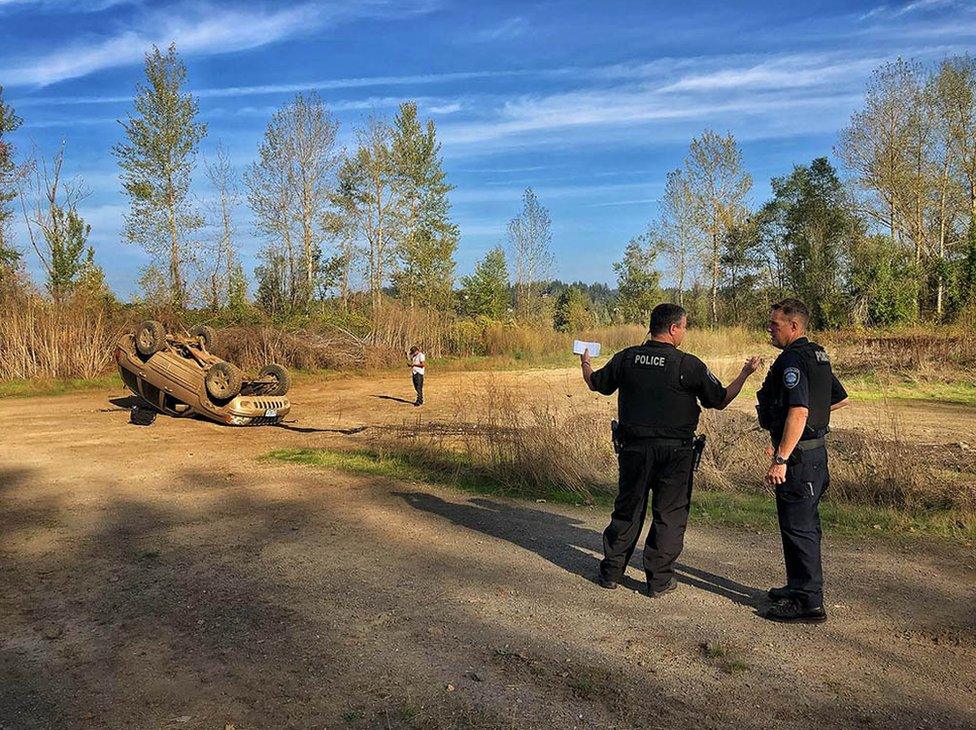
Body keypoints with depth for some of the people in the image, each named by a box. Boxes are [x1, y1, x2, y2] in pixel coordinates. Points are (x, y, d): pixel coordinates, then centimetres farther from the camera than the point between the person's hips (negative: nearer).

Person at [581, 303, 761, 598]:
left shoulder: (626, 358, -2)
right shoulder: (689, 365, -11)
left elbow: (596, 384, 13)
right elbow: (720, 400, -1)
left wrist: (585, 364, 34)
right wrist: (745, 373, 13)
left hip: (634, 449, 3)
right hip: (675, 452, -3)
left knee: (627, 510, 15)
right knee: (669, 515, 9)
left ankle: (611, 572, 22)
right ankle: (659, 579, 15)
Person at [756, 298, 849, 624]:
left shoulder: (792, 360, -19)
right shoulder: (818, 356, 13)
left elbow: (798, 413, -29)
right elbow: (841, 399, 24)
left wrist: (780, 459, -30)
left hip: (798, 456, -10)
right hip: (816, 452, 10)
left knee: (798, 528, -3)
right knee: (805, 525, 19)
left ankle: (808, 602, 4)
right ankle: (799, 587, 31)